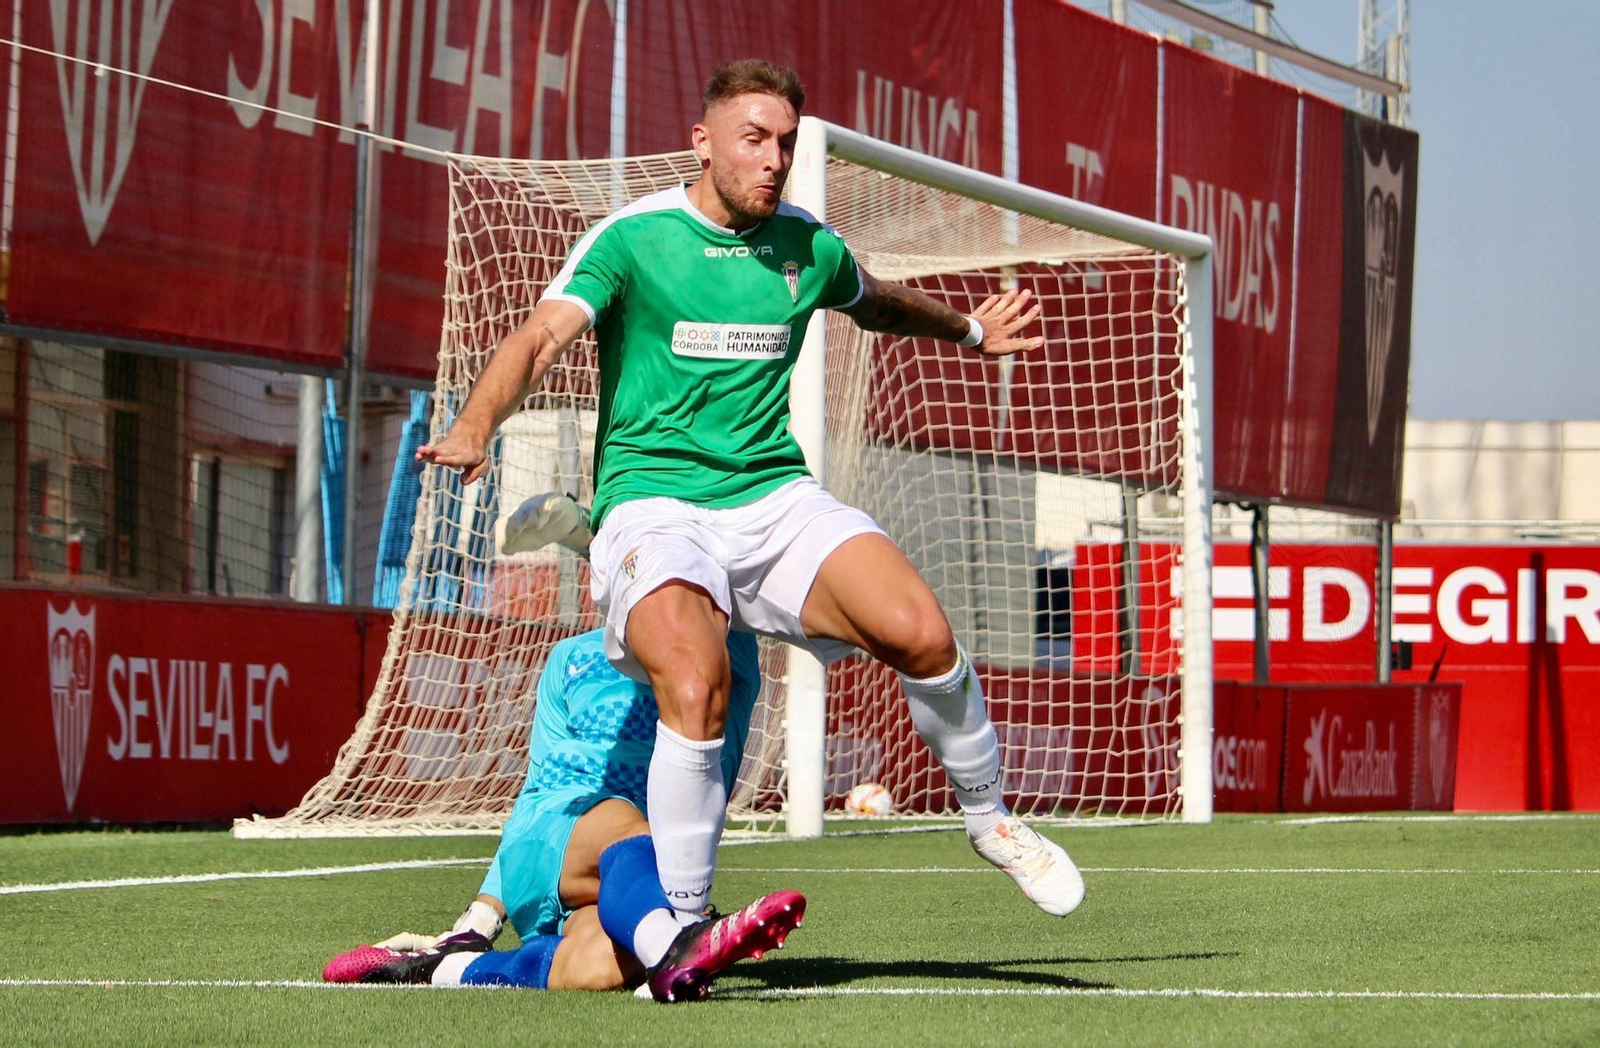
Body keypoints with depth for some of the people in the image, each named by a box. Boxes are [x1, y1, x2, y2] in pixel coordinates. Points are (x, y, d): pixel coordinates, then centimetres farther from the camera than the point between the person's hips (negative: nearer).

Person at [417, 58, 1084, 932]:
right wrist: (475, 427, -36)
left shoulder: (808, 246, 11)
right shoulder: (631, 238, -4)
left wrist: (969, 331, 39)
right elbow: (541, 338, -19)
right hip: (654, 505, -4)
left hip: (776, 494, 4)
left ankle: (988, 819, 6)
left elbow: (877, 305, 36)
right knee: (695, 690, -33)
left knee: (921, 633, -21)